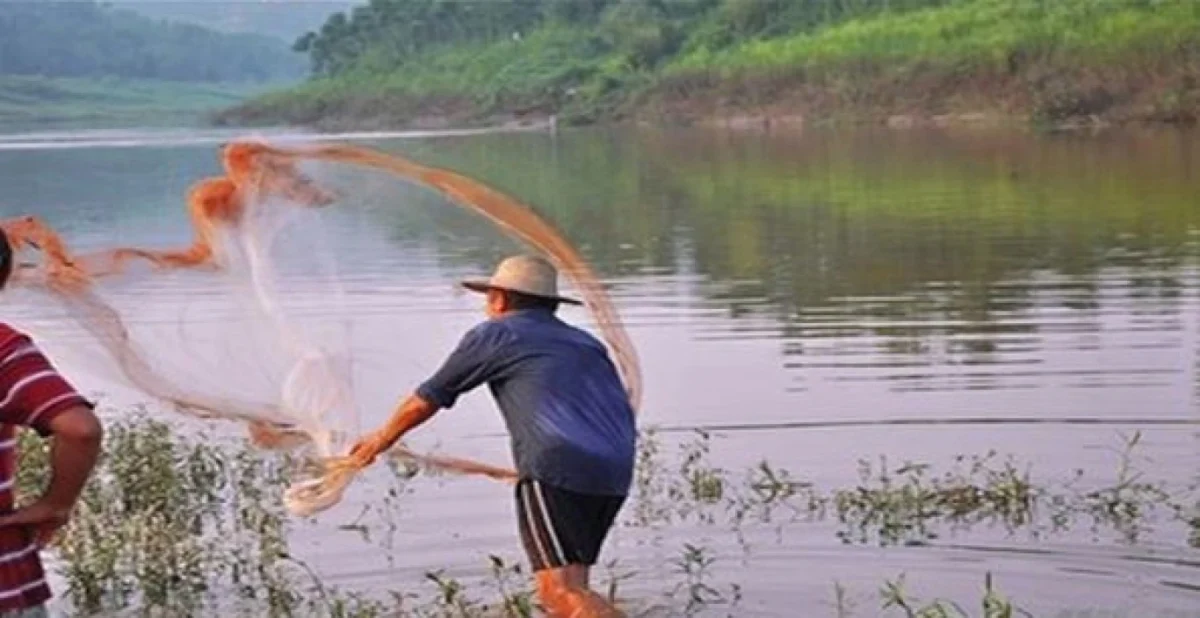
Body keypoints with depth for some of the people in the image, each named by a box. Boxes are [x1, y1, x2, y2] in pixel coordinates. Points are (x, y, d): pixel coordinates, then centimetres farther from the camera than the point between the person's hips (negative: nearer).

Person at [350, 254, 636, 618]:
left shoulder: (495, 334, 12)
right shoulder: (586, 344, 28)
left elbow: (425, 401, 19)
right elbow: (623, 414, 25)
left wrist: (381, 439, 37)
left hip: (557, 469, -7)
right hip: (615, 475, 7)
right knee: (568, 585, 15)